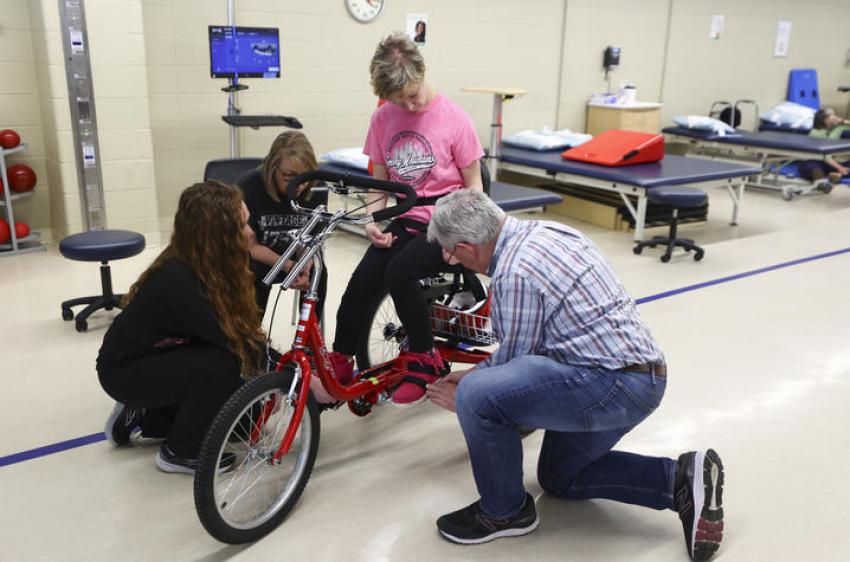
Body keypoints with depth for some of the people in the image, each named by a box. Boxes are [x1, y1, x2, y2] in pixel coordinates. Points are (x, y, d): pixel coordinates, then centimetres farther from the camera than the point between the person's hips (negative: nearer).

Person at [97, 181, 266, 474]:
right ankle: (180, 452, -7)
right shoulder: (178, 282, -34)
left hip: (157, 354, 8)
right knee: (221, 366, -28)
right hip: (125, 371, -8)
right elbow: (235, 344, -34)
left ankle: (143, 415, 16)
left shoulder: (206, 264, -9)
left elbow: (242, 331, -7)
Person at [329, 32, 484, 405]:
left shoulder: (453, 118, -8)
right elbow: (380, 181, 10)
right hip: (403, 221, 4)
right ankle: (339, 363, 5)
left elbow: (473, 185, -2)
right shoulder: (383, 119, 2)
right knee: (359, 284, -17)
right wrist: (374, 220, -8)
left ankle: (424, 360, -8)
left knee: (399, 272, -30)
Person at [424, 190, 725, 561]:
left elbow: (514, 360, -9)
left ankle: (503, 511, 3)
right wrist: (474, 374, 26)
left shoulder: (515, 272, -21)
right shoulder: (541, 231, 9)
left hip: (614, 384, -11)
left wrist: (464, 399, 9)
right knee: (559, 478, 26)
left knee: (478, 397, -22)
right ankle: (680, 478, 14)